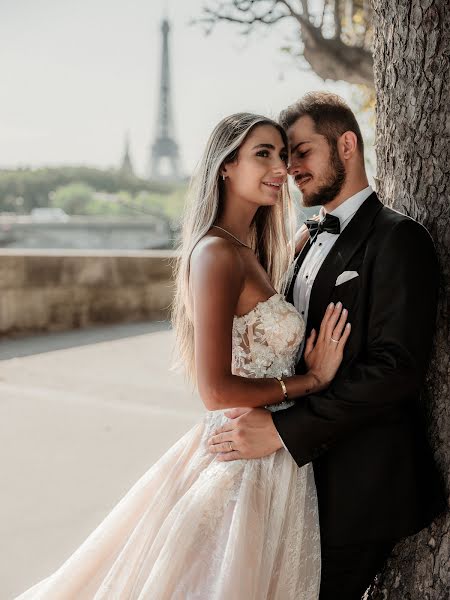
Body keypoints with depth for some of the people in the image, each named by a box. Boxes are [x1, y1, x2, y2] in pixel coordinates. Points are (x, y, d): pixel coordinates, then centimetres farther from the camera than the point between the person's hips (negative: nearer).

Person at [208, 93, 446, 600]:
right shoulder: (309, 239, 13)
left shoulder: (396, 238, -12)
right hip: (304, 468, 7)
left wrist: (283, 430, -23)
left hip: (357, 484, -7)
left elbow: (396, 368, -22)